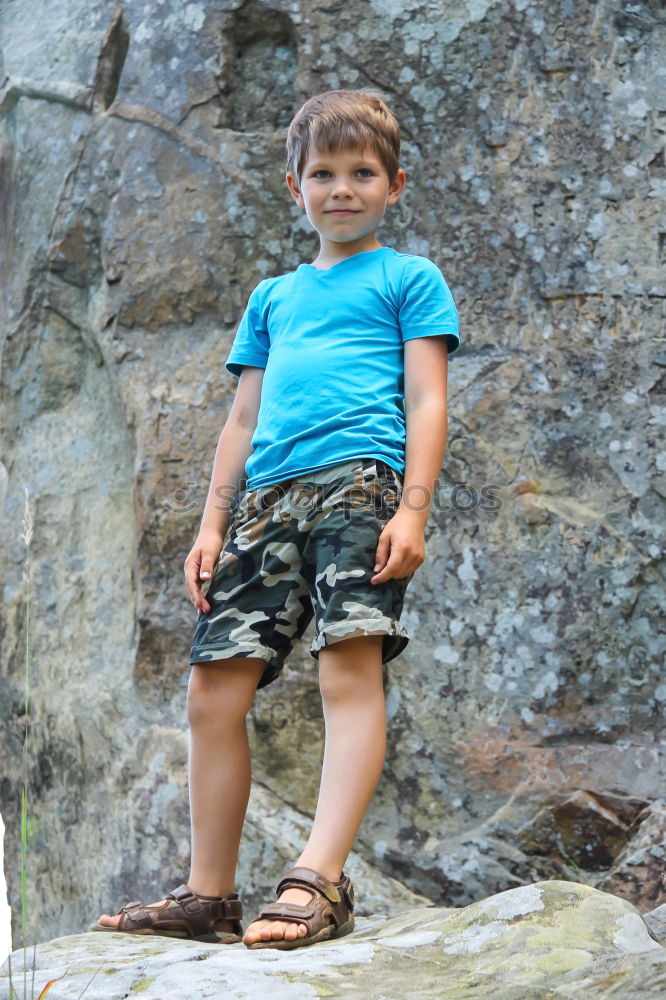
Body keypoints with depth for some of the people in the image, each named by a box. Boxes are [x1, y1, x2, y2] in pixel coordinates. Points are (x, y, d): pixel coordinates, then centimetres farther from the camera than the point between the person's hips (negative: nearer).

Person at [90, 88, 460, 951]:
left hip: (359, 480, -5)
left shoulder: (408, 278, 13)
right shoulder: (272, 298, 28)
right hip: (266, 497, 6)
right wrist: (213, 523, 15)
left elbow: (426, 400, 2)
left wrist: (413, 507, -11)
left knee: (352, 667, -21)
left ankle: (318, 880, -27)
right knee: (214, 688, -1)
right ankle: (209, 895, 6)